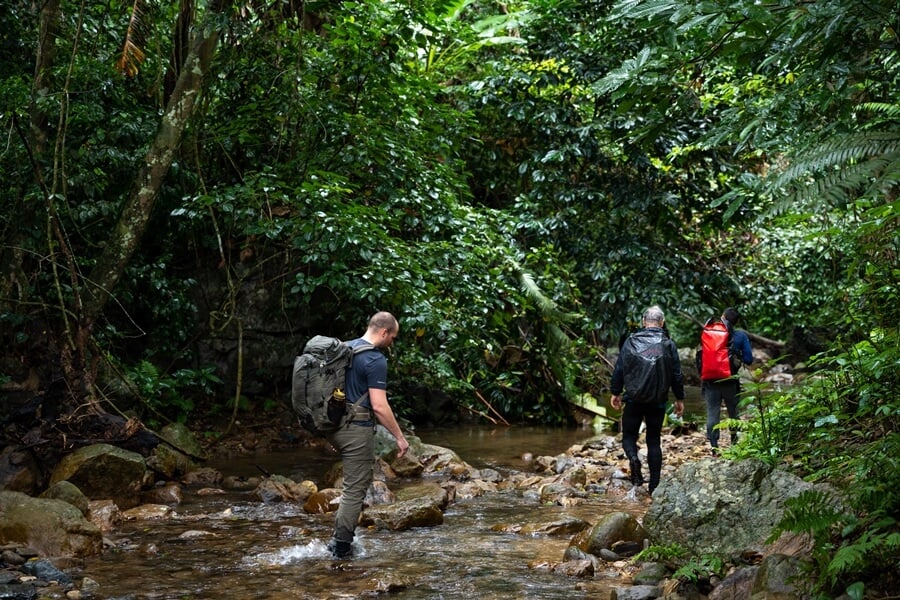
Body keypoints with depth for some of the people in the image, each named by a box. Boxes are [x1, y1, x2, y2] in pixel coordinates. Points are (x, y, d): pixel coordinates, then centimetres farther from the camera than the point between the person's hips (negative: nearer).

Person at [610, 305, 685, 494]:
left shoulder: (630, 342, -2)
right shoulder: (668, 345, -1)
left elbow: (618, 369, 0)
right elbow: (677, 375, 1)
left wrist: (615, 392, 11)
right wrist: (679, 399, 11)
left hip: (633, 399, -1)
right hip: (658, 401, 1)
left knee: (629, 435, 12)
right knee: (654, 440, 10)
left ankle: (633, 458, -20)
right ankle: (654, 484, 6)